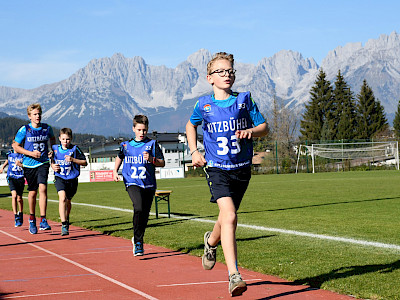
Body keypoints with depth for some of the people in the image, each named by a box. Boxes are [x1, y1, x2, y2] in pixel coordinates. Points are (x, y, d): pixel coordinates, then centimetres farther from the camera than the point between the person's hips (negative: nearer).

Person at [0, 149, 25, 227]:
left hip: (20, 178, 0)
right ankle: (16, 217, -19)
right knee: (14, 195, -19)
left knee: (19, 198, 7)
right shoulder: (10, 154, 5)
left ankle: (20, 213, 36)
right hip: (11, 177, 0)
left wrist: (21, 165, -22)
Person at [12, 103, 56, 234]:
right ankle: (32, 219, 30)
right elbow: (15, 146, -3)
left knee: (42, 189, -17)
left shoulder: (47, 128, 2)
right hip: (29, 164, -1)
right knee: (32, 192, 8)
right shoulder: (24, 130, -7)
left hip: (43, 163, 1)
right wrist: (31, 153, -14)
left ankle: (43, 221, -18)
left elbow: (52, 138, 24)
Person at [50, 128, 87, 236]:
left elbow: (85, 162, -6)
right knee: (62, 198, -23)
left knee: (68, 201, 17)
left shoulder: (75, 149, -7)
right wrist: (53, 166, -4)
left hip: (72, 180, 1)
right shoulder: (55, 149, 1)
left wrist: (73, 159, -19)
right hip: (59, 178, 0)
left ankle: (66, 218, 48)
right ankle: (64, 225, -28)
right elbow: (52, 161, 18)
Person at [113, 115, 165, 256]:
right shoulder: (126, 145, 8)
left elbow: (162, 163, 3)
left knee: (144, 216, 6)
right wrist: (115, 171, 13)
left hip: (149, 184, 1)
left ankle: (138, 239, 34)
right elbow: (119, 157, 28)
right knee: (138, 208, -26)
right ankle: (138, 242, -17)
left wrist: (151, 159, -15)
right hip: (132, 183, -1)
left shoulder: (152, 144, 3)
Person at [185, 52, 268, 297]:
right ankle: (234, 275, -25)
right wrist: (194, 151, 8)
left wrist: (250, 132, -16)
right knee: (229, 217, -22)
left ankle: (211, 241, 53)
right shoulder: (204, 104, 0)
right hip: (217, 168, -3)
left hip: (242, 168, 3)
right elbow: (191, 125, 20)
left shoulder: (244, 100, 0)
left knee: (227, 218, 17)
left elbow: (264, 127, 6)